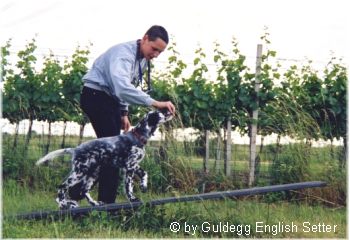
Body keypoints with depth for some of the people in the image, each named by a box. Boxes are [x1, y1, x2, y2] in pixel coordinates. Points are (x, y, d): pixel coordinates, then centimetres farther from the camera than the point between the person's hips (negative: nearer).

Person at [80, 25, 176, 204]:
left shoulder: (143, 59, 5)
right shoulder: (124, 54, -26)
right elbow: (123, 88, -43)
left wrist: (124, 113, 10)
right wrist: (155, 103, -46)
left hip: (111, 99, 9)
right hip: (95, 95, -9)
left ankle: (108, 202, 7)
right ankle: (105, 202, -16)